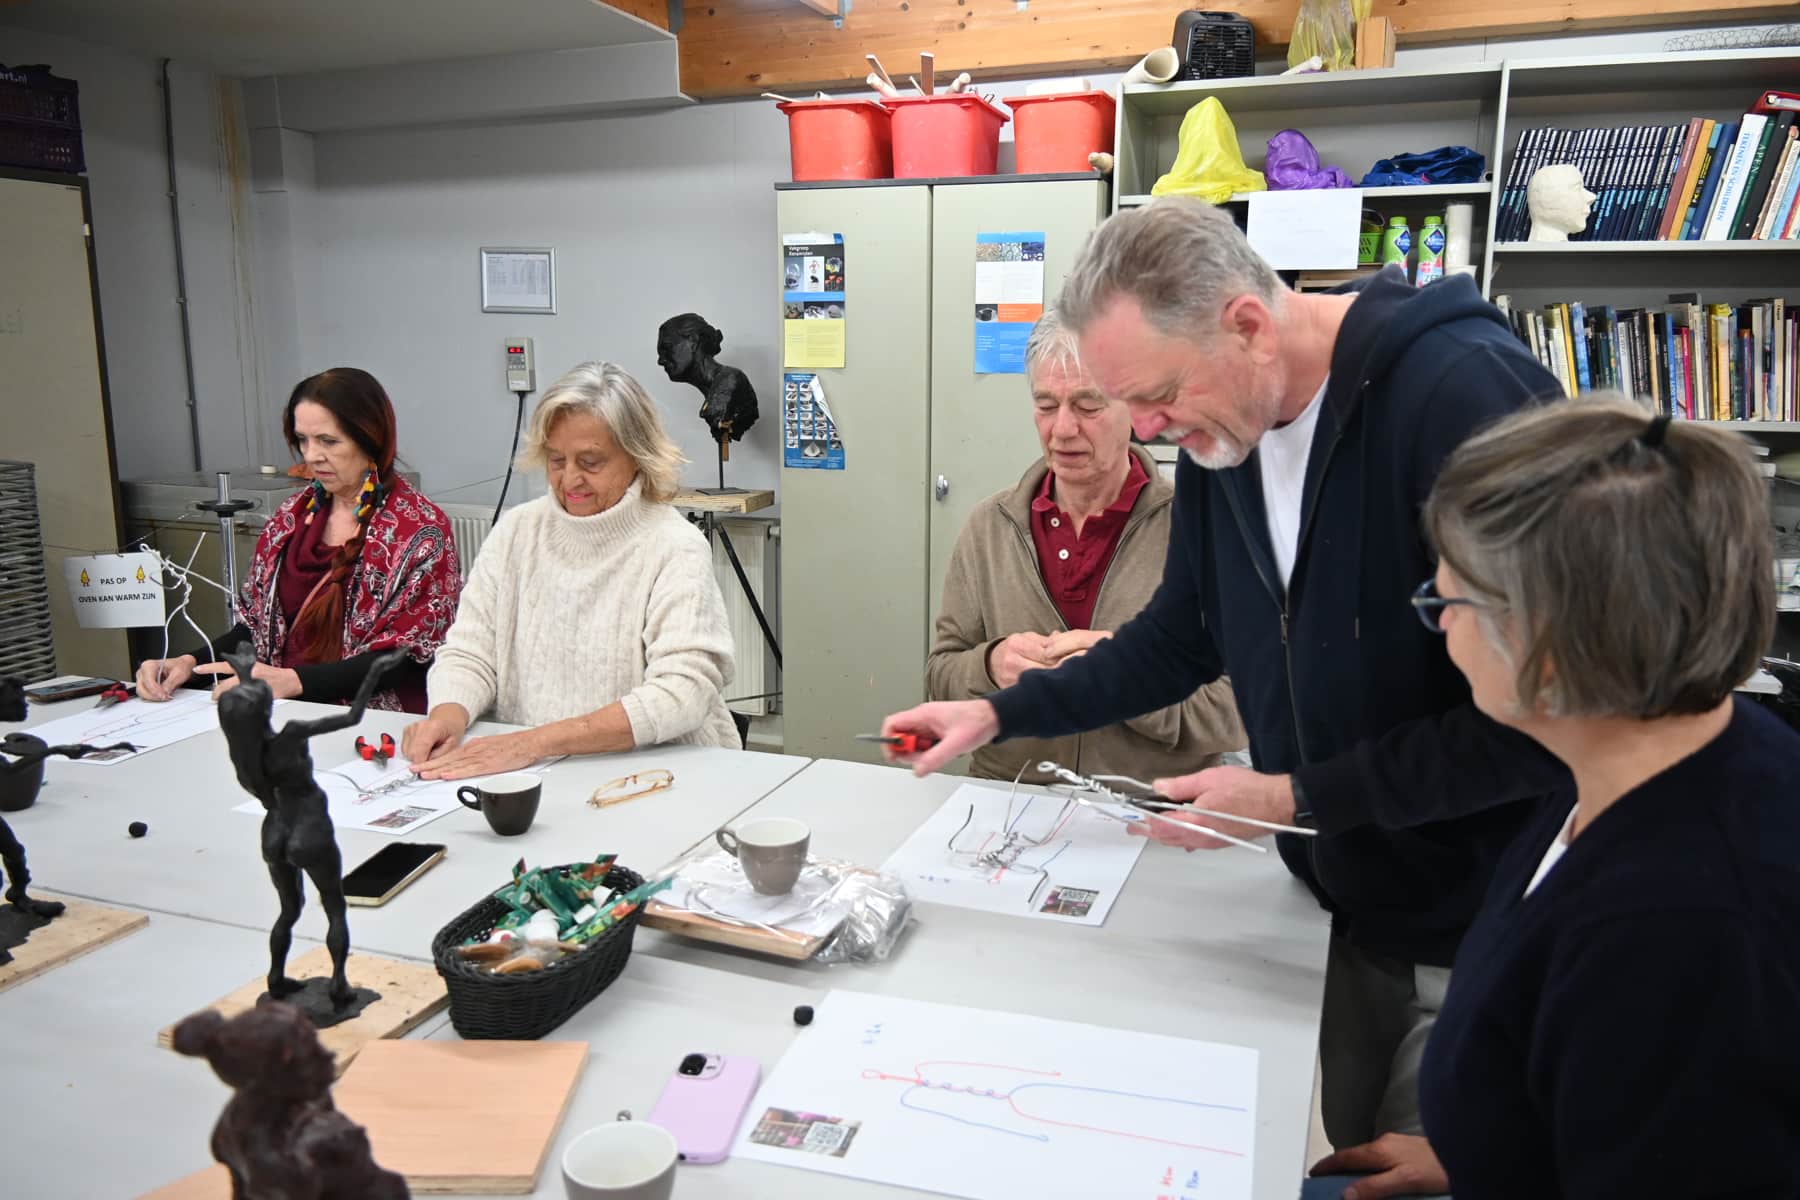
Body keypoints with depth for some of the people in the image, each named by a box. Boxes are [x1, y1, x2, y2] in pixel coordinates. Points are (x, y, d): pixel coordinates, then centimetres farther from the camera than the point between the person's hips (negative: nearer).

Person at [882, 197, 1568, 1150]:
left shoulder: (1462, 392, -24)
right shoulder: (1221, 431, 0)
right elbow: (1182, 637, 11)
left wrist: (1298, 800, -20)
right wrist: (1001, 712, 5)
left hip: (1482, 929, -6)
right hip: (1357, 910, 7)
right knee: (1354, 1160, 20)